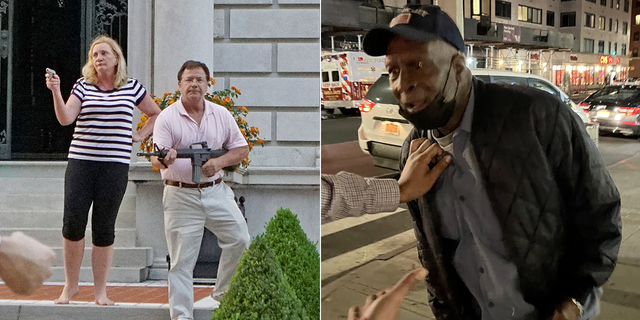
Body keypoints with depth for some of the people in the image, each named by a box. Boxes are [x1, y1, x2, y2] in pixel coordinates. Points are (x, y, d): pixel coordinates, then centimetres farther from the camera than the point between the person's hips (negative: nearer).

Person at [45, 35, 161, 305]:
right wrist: (56, 91, -18)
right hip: (81, 161, 1)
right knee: (72, 224, -4)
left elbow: (156, 114, 21)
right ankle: (70, 285, 16)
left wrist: (140, 136, 10)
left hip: (115, 165, 0)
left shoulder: (132, 88, 8)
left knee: (104, 229, 3)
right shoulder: (83, 86, 7)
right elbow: (65, 119, -6)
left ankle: (100, 291, 14)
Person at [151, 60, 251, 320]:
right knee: (182, 260, 1)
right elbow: (156, 160, -14)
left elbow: (241, 149, 8)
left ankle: (223, 293, 27)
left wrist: (220, 162, -11)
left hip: (217, 191, 4)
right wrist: (165, 159, -39)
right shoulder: (167, 118, -6)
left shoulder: (221, 114, 5)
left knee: (240, 240, 3)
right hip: (181, 196, -3)